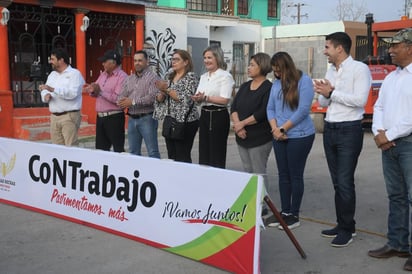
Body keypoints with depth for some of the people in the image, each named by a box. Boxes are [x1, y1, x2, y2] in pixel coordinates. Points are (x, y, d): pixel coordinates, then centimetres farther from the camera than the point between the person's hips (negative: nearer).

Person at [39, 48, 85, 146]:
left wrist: (52, 89, -22)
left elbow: (73, 93, -18)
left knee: (71, 148, -10)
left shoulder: (74, 74, -4)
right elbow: (45, 90, 19)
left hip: (70, 116, -7)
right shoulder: (52, 74, 19)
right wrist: (45, 95, -6)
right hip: (54, 116, 7)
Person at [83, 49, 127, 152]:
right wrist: (92, 91, -3)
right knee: (100, 149, 13)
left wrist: (100, 91, -19)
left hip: (114, 117, -8)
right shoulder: (103, 75, 14)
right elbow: (96, 93, 19)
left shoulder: (122, 76, -12)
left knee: (118, 149, -2)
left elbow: (118, 99, -23)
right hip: (100, 116, 8)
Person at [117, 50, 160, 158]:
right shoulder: (129, 79, 15)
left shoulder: (152, 77, -5)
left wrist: (133, 102, -17)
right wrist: (123, 102, -14)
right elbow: (121, 97, 10)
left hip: (147, 118, -6)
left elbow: (152, 97, -18)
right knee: (133, 152, 12)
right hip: (132, 119, 7)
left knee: (153, 152, -3)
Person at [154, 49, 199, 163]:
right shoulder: (169, 77, 14)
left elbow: (186, 99, -17)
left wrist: (167, 89, -15)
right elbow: (159, 100, 13)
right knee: (171, 156, 10)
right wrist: (162, 92, -8)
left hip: (185, 121, -7)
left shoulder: (191, 77, -6)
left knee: (183, 157, -5)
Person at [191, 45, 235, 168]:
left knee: (216, 155, -3)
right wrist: (197, 98, -8)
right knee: (203, 153, 11)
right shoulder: (203, 77, 16)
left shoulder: (225, 76, -7)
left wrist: (205, 98, -20)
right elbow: (199, 99, 15)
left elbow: (225, 100, -17)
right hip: (204, 115, 8)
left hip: (218, 116, -8)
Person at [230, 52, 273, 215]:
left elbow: (262, 113, -18)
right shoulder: (244, 86, 13)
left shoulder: (268, 88, -9)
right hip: (242, 137, 7)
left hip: (260, 138, -7)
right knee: (247, 171, 13)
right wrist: (237, 125, -10)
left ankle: (261, 206, 6)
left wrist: (242, 123, -12)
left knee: (259, 172, -2)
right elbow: (233, 107, 6)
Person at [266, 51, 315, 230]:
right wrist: (274, 128, -8)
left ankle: (294, 215, 13)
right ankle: (285, 211, 21)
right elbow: (270, 108, 9)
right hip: (279, 136, 6)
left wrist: (283, 129, -13)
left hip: (299, 136, -6)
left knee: (295, 176, 3)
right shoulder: (276, 83, 8)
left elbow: (303, 110, -15)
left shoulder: (304, 80, -9)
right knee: (283, 175, 11)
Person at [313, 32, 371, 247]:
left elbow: (360, 100, -20)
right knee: (337, 181, 13)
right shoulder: (330, 70, 13)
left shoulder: (359, 69, -9)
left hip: (349, 130, -7)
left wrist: (332, 93, -16)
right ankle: (341, 224, 23)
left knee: (345, 182, -6)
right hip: (329, 129, 8)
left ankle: (347, 229, 6)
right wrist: (324, 94, -8)